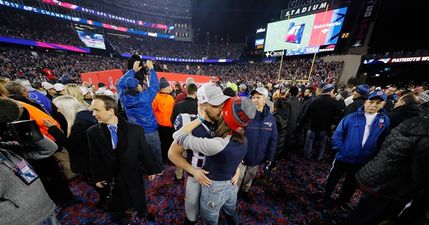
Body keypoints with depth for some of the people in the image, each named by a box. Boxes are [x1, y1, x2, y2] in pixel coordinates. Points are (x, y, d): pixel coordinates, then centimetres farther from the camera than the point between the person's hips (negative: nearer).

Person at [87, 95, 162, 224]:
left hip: (132, 175, -2)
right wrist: (96, 177, 5)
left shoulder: (135, 130, -23)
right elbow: (94, 157, -2)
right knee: (117, 202, 30)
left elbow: (145, 151, -14)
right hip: (110, 177, 2)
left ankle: (142, 212, 58)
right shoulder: (93, 132, -14)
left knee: (138, 197, 25)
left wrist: (151, 169, -4)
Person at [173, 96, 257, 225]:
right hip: (232, 186, 6)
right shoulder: (243, 141, -14)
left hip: (214, 189, -5)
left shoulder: (217, 144, -37)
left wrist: (200, 118, -24)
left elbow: (179, 136, -31)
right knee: (231, 215, 35)